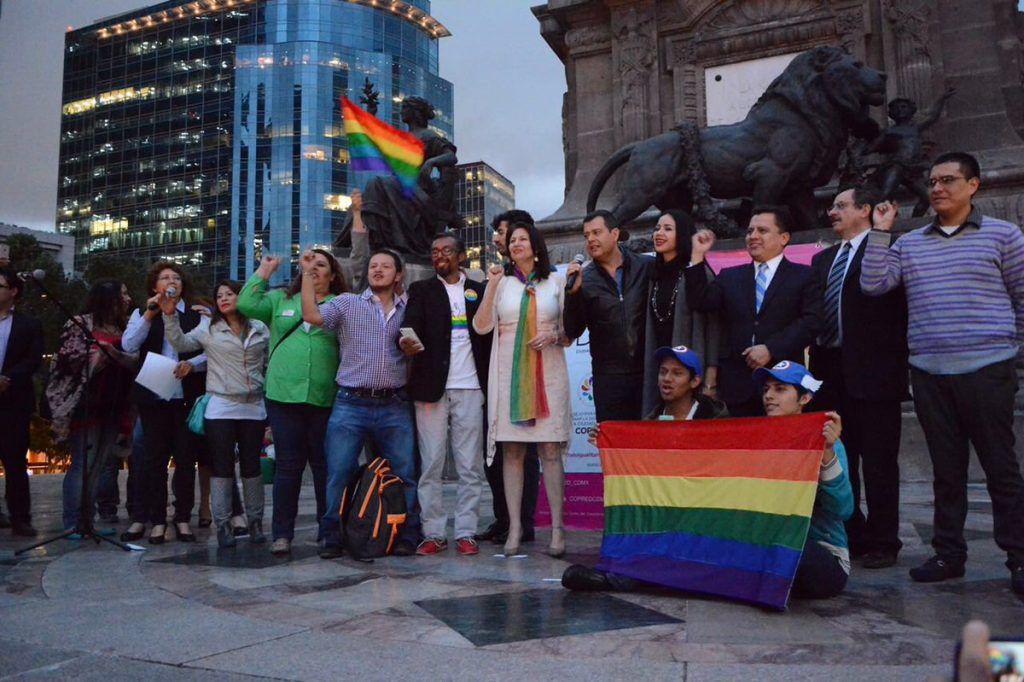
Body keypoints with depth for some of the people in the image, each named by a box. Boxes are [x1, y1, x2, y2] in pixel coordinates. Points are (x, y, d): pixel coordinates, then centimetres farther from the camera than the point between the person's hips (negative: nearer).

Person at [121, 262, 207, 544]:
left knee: (186, 458, 2)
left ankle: (183, 519, 11)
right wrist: (149, 315, -12)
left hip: (187, 396, 0)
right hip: (154, 396, 1)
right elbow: (128, 346, -4)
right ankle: (156, 520, 10)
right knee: (154, 457, 3)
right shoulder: (142, 314, 13)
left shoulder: (197, 316, 10)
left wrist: (191, 364, -17)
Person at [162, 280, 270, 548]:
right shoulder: (209, 329, 5)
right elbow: (181, 343, 2)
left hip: (254, 408, 1)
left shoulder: (260, 329, 8)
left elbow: (271, 363, 12)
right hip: (220, 408, -1)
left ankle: (255, 521, 18)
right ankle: (223, 524, 10)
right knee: (222, 467, 2)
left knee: (252, 466, 8)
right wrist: (170, 316, -9)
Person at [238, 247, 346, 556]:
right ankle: (282, 533, 13)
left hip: (326, 400, -1)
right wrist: (263, 271, 10)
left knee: (325, 466, 7)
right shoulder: (280, 300, 14)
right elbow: (246, 304, 1)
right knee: (287, 466, 5)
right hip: (284, 396, 1)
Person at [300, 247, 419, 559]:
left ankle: (408, 536, 16)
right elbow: (312, 315, -8)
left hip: (395, 407, 1)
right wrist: (308, 274, -6)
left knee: (406, 474, 3)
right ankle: (332, 538, 13)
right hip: (351, 405, -1)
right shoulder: (347, 303, 8)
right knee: (338, 474, 0)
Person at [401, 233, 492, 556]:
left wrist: (489, 381, -2)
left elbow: (488, 333, 10)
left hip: (470, 388, 1)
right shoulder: (421, 290, 11)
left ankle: (465, 533, 8)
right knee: (430, 465, 1)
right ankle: (433, 533, 8)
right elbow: (411, 324, -5)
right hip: (431, 386, 0)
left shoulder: (478, 291, 14)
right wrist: (408, 341, -28)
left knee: (470, 466, 1)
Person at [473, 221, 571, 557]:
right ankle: (515, 528, 7)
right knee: (512, 451, 1)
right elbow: (481, 326, -1)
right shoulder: (501, 281, 12)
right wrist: (492, 284, -8)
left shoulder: (555, 281, 12)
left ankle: (557, 529, 2)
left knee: (550, 450, -4)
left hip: (547, 373, -1)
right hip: (509, 374, 1)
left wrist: (553, 335, -7)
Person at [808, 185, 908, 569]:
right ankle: (849, 536, 23)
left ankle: (882, 543, 13)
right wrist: (816, 363, 6)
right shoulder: (823, 259, 17)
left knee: (878, 462, 2)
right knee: (838, 460, 11)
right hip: (831, 370, 7)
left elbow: (897, 307, -10)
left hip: (871, 370, -6)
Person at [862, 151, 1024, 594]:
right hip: (928, 373, 3)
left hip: (986, 370, -3)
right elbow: (873, 285, 0)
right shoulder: (909, 243, 10)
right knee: (946, 469, 11)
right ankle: (948, 554, 20)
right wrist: (880, 232, -1)